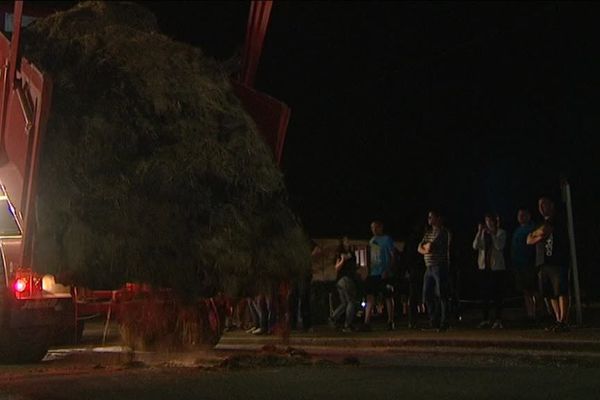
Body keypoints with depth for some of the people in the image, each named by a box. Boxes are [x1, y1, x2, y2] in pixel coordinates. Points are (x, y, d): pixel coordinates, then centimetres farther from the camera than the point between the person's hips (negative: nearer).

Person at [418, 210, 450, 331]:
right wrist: (426, 250, -6)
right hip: (429, 267, 8)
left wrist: (425, 246, 4)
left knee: (441, 295, -6)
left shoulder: (442, 232, -8)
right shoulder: (428, 232, 19)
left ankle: (443, 323, -2)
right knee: (427, 295, 8)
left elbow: (430, 247, -16)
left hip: (440, 267, -8)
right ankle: (433, 321, 18)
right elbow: (420, 248, 13)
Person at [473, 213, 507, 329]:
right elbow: (475, 246, -3)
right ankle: (485, 319, 12)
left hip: (497, 267, -4)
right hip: (484, 266, 4)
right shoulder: (483, 233, 10)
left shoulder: (501, 232, 1)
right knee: (484, 294, 6)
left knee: (497, 294, -3)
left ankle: (498, 320, 1)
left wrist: (492, 233, -18)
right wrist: (480, 232, -12)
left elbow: (500, 246, -15)